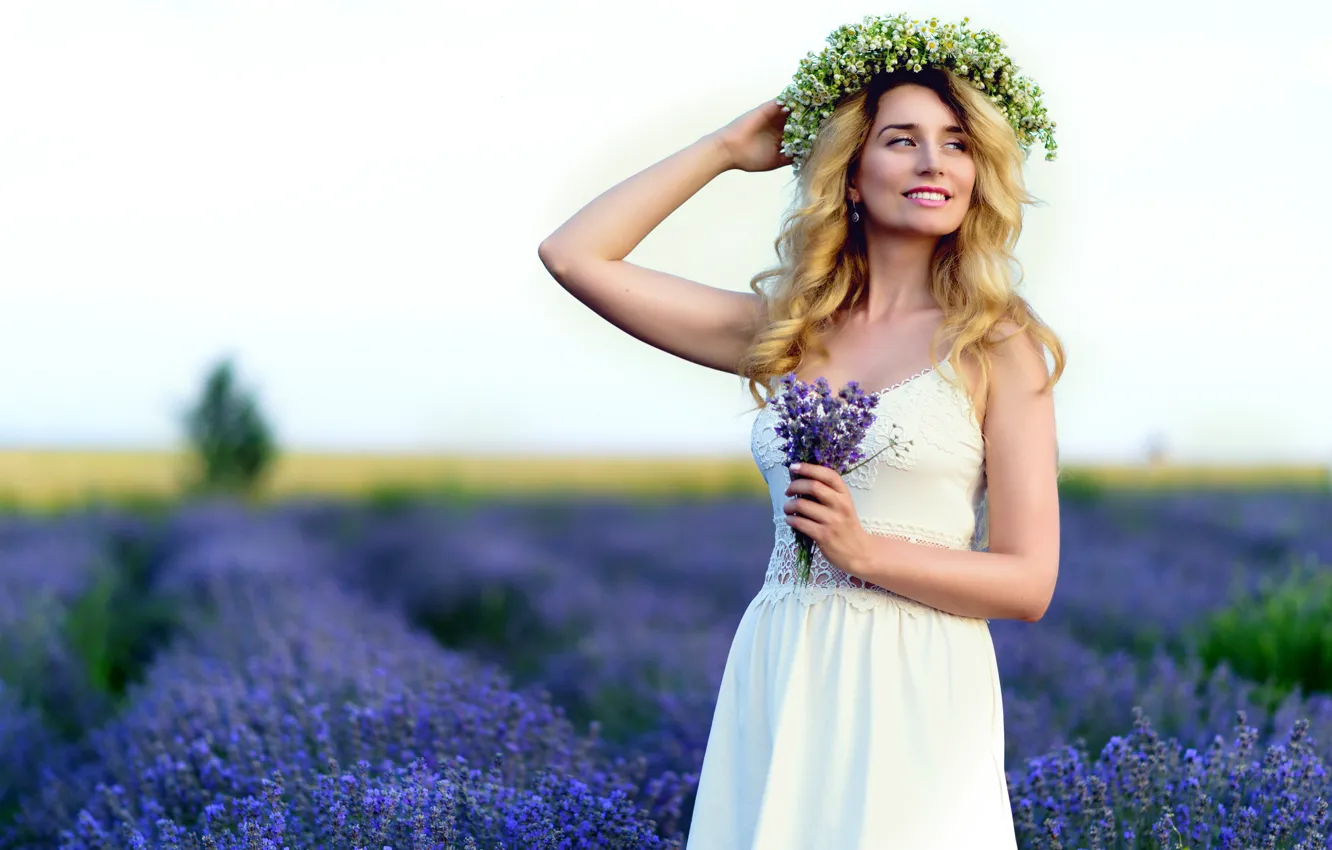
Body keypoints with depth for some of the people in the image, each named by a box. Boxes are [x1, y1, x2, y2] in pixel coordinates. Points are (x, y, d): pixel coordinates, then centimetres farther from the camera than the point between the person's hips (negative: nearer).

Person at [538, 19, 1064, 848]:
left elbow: (1028, 584, -4)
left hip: (915, 693, -3)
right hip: (776, 685, 4)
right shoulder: (787, 329, 8)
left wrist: (866, 551, -17)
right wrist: (726, 148, 9)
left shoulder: (994, 344, -3)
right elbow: (574, 255, 6)